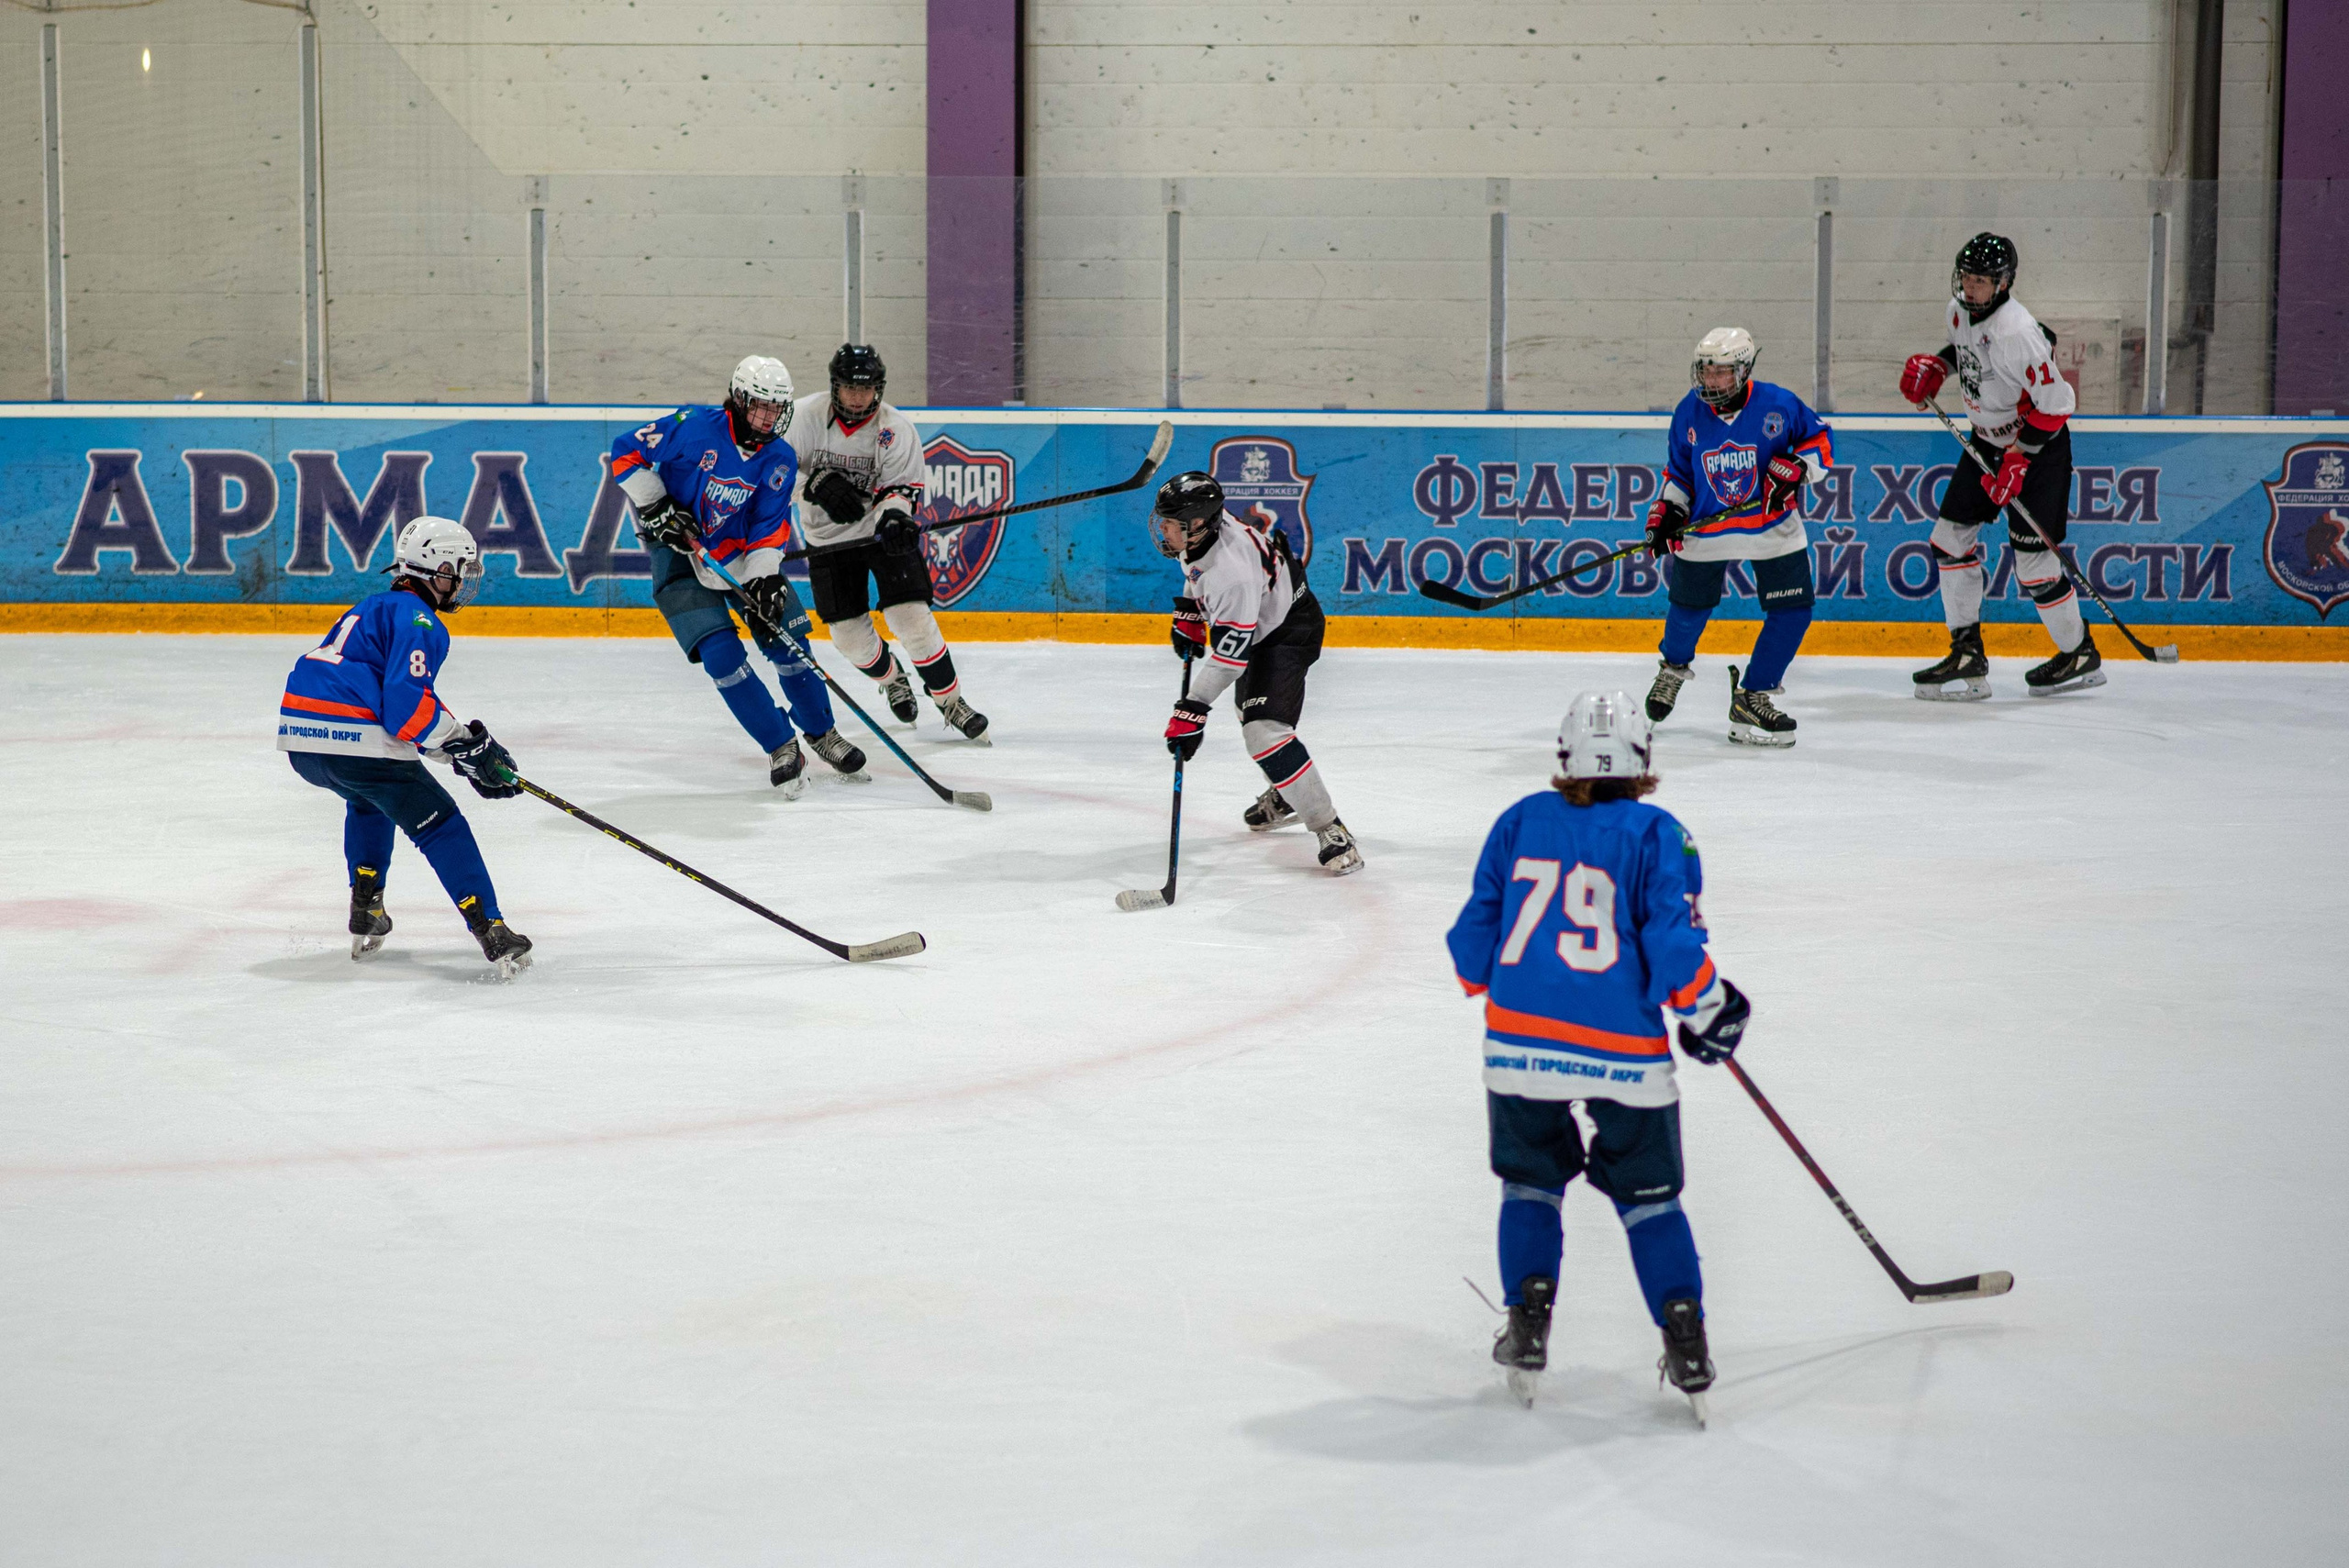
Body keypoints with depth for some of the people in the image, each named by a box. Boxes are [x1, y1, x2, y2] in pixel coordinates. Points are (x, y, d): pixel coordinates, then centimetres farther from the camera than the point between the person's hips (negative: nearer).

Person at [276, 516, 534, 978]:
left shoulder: (375, 607, 27)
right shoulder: (418, 620, -4)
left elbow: (408, 702, 30)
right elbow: (408, 706, -17)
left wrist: (462, 746, 24)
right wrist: (468, 744, -7)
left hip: (299, 738, 9)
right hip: (354, 740, -9)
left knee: (369, 800, 37)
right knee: (440, 826, 0)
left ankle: (366, 914, 31)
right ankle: (492, 935, -9)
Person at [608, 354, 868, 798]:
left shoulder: (780, 459, -6)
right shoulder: (694, 428, -20)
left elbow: (769, 527, -7)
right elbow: (626, 453, -13)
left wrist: (763, 580, -21)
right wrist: (656, 508, -18)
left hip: (742, 553, 4)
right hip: (680, 551, -4)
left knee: (788, 644, 1)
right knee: (722, 656, -15)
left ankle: (822, 733, 23)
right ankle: (781, 747, -5)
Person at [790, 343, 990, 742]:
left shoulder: (897, 429, -13)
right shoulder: (806, 415, -12)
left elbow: (902, 488, -15)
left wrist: (895, 515, -38)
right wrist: (817, 485, -28)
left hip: (885, 532, -1)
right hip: (829, 540, 2)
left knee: (912, 618, -15)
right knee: (850, 635, 2)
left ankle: (949, 699, 1)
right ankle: (892, 678, 35)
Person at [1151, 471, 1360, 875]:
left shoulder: (1233, 573, -39)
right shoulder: (1201, 529, -13)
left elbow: (1229, 654, -36)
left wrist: (1193, 708, -35)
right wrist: (1189, 611, 8)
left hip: (1289, 632, -11)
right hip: (1256, 624, 11)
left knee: (1264, 729, -24)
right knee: (1248, 708, 27)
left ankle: (1330, 829, -19)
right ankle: (1285, 796, 51)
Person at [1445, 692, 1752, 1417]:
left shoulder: (1521, 820, 8)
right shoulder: (1656, 834, -2)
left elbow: (1477, 928, 12)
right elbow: (1673, 941, -9)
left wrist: (1487, 984, 31)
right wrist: (1709, 1006, 8)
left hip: (1520, 1038, 2)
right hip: (1622, 1050, -2)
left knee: (1531, 1181, 21)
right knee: (1648, 1196, 12)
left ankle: (1527, 1330, 13)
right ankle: (1685, 1341, 6)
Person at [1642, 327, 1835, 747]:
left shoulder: (1777, 405, -15)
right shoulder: (1689, 413, -7)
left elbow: (1821, 438, -2)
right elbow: (1679, 470, 6)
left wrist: (1796, 467, -19)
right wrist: (1667, 512, -5)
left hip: (1773, 527, -1)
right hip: (1706, 525, 1)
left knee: (1793, 610, -7)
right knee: (1689, 604, 10)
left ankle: (1752, 697, 4)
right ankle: (1674, 665, 44)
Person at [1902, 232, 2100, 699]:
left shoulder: (2016, 333, -29)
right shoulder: (1960, 310, -3)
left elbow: (2055, 404, -26)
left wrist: (2019, 459, -25)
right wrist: (1934, 366, 3)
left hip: (2039, 446, -9)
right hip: (1987, 440, 9)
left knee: (2033, 558, -9)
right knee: (1950, 536, 4)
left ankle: (2081, 656, 10)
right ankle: (1968, 655, 10)